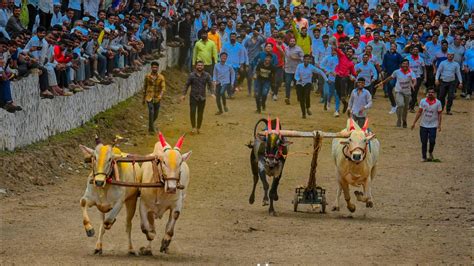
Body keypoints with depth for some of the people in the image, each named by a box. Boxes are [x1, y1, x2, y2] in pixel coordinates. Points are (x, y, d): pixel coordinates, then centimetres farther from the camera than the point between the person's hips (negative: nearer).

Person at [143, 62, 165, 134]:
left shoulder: (161, 77, -2)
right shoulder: (147, 76, -1)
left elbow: (163, 87, -9)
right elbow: (144, 87, 8)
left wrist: (161, 95, -29)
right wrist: (143, 98, 12)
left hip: (157, 98, 2)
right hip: (149, 97, -2)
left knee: (155, 115, 13)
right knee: (151, 112, -17)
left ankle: (151, 125, 42)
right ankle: (151, 129, -12)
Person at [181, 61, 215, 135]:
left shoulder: (207, 75, 2)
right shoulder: (192, 75, -1)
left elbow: (210, 84, 0)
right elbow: (187, 85, 2)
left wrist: (212, 93, -15)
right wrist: (184, 94, -5)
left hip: (202, 97, 1)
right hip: (193, 97, -1)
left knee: (200, 114, 6)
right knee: (192, 112, -11)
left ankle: (198, 128, 18)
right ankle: (194, 128, -3)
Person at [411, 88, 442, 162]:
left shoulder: (438, 102, -4)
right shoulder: (423, 101, 0)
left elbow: (439, 114, 0)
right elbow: (419, 112, 5)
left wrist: (439, 125, -7)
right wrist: (414, 123, 3)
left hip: (433, 125, -1)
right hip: (423, 125, 1)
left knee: (432, 141, -7)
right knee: (424, 142, 3)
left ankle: (430, 153, 20)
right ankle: (423, 157, 14)